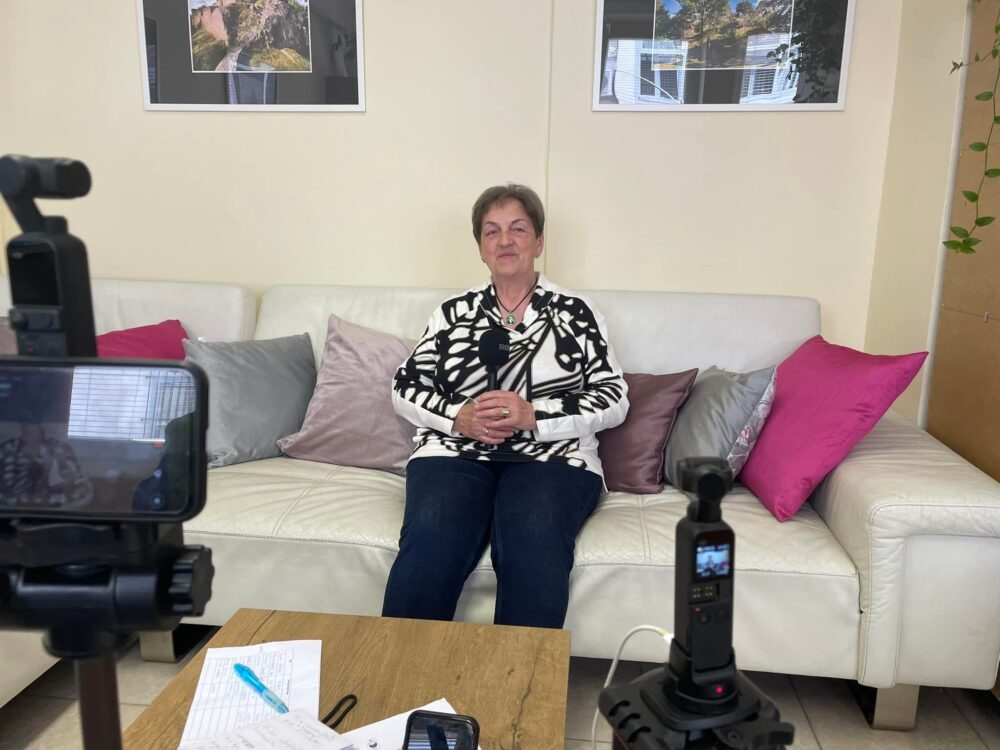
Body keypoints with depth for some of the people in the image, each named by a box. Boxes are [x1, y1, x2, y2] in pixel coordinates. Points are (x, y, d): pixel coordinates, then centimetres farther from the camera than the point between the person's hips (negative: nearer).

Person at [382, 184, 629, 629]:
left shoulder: (575, 312, 12)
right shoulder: (453, 312, 17)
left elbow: (614, 400, 5)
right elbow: (405, 389, 14)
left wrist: (533, 416, -11)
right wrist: (459, 416, -7)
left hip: (552, 458, -1)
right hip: (455, 451, 1)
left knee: (533, 543, -34)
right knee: (431, 540, -30)